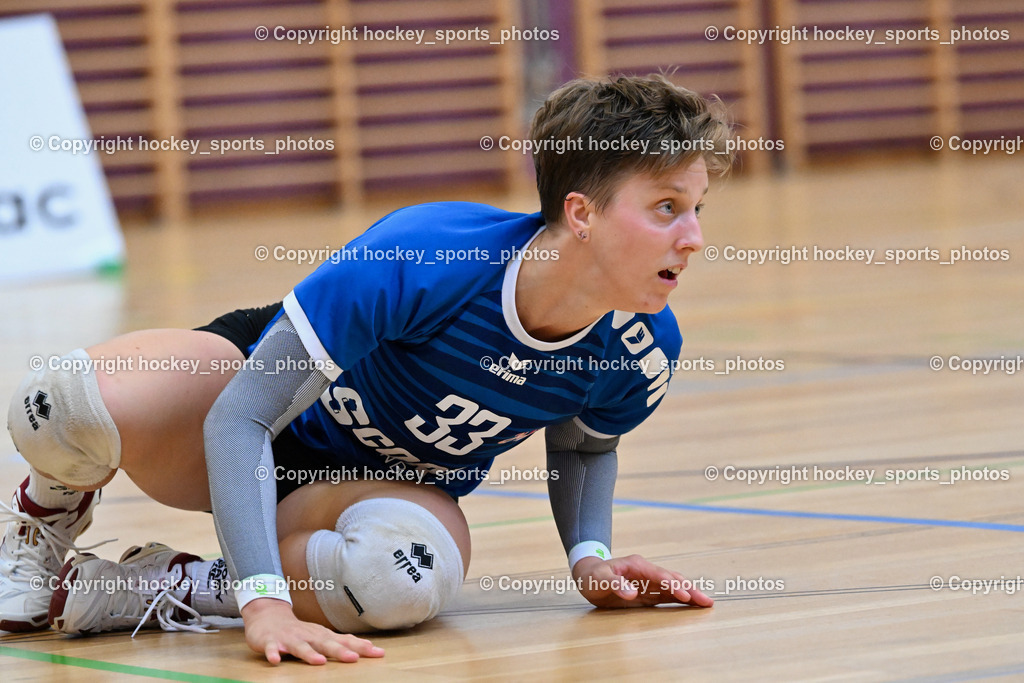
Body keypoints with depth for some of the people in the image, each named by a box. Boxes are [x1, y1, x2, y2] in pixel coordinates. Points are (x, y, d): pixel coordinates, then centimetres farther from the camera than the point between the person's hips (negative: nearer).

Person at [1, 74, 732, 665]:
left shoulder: (643, 349, -21)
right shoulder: (416, 260, -36)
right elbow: (239, 418, -33)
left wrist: (590, 556, -13)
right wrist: (264, 602, -44)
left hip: (401, 488, 3)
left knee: (408, 578, -39)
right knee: (65, 411, -34)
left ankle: (175, 588, -13)